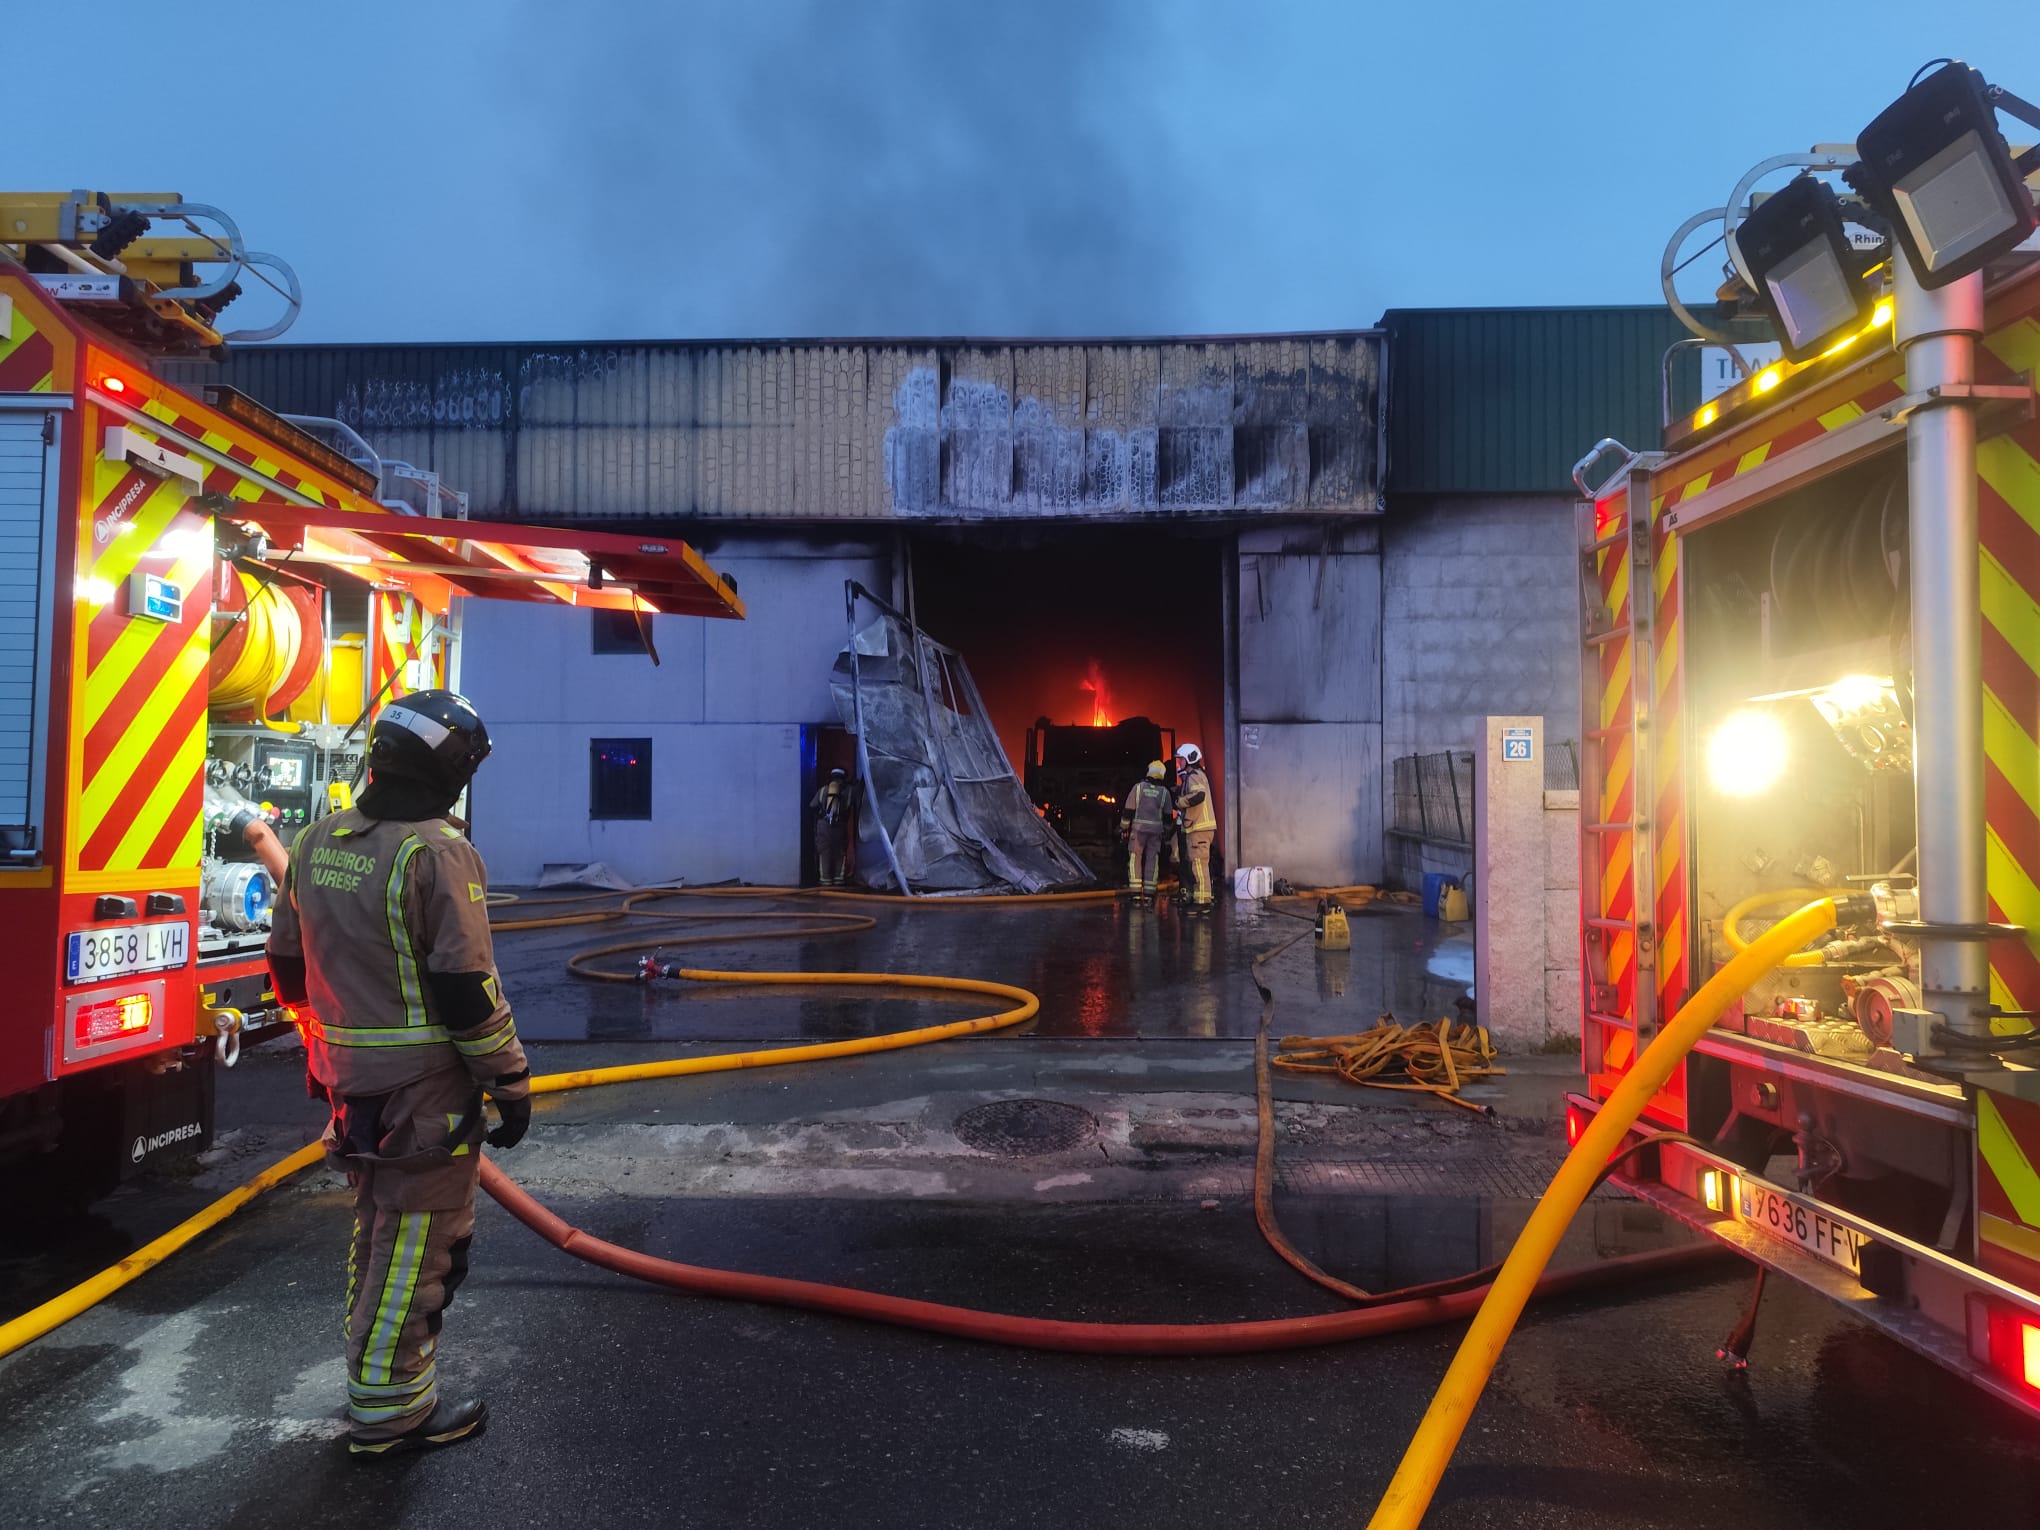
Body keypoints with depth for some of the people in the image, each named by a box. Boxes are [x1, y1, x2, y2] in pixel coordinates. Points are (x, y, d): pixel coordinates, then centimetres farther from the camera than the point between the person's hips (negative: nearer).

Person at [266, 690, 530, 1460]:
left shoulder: (316, 842, 6)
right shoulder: (437, 852, -19)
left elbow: (289, 969, 14)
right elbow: (467, 990, -20)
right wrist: (511, 1085, -11)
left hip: (351, 1079, 8)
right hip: (426, 1085, -8)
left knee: (378, 1229, 23)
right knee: (418, 1242, 4)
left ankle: (377, 1378, 38)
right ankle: (389, 1410, 15)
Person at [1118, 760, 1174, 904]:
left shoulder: (1138, 787, -2)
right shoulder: (1164, 792, 3)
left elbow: (1128, 810, -3)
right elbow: (1168, 815, 7)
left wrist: (1124, 828, 3)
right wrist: (1166, 832, 19)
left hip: (1138, 828, -2)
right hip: (1156, 830, 2)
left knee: (1135, 859, 3)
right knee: (1152, 860, 7)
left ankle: (1136, 894, -3)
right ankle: (1148, 895, 4)